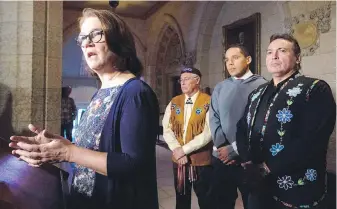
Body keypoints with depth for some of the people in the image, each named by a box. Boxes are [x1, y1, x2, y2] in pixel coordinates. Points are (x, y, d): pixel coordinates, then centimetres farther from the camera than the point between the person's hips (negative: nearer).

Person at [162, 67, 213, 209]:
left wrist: (184, 149, -16)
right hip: (178, 159, 5)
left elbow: (208, 133, -17)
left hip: (201, 160, -4)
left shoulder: (208, 102, -9)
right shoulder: (174, 102, 6)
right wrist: (177, 150, -13)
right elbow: (167, 129, 1)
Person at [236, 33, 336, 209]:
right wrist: (248, 161, -8)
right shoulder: (257, 94, 11)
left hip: (297, 191, -5)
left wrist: (268, 168, -17)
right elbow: (241, 129, 9)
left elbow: (311, 141, -20)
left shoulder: (316, 89, -9)